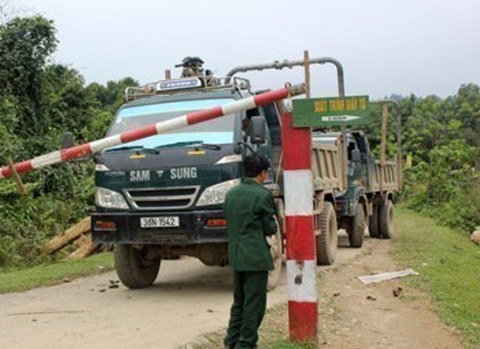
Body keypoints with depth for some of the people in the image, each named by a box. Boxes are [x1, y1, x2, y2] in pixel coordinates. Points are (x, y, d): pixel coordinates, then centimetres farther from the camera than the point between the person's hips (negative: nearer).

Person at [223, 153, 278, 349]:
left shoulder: (231, 194, 8)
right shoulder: (263, 195, -13)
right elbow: (270, 228, -9)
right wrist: (273, 226, 11)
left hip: (236, 255, 7)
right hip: (256, 256, -7)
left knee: (239, 301, 19)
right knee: (254, 303, 2)